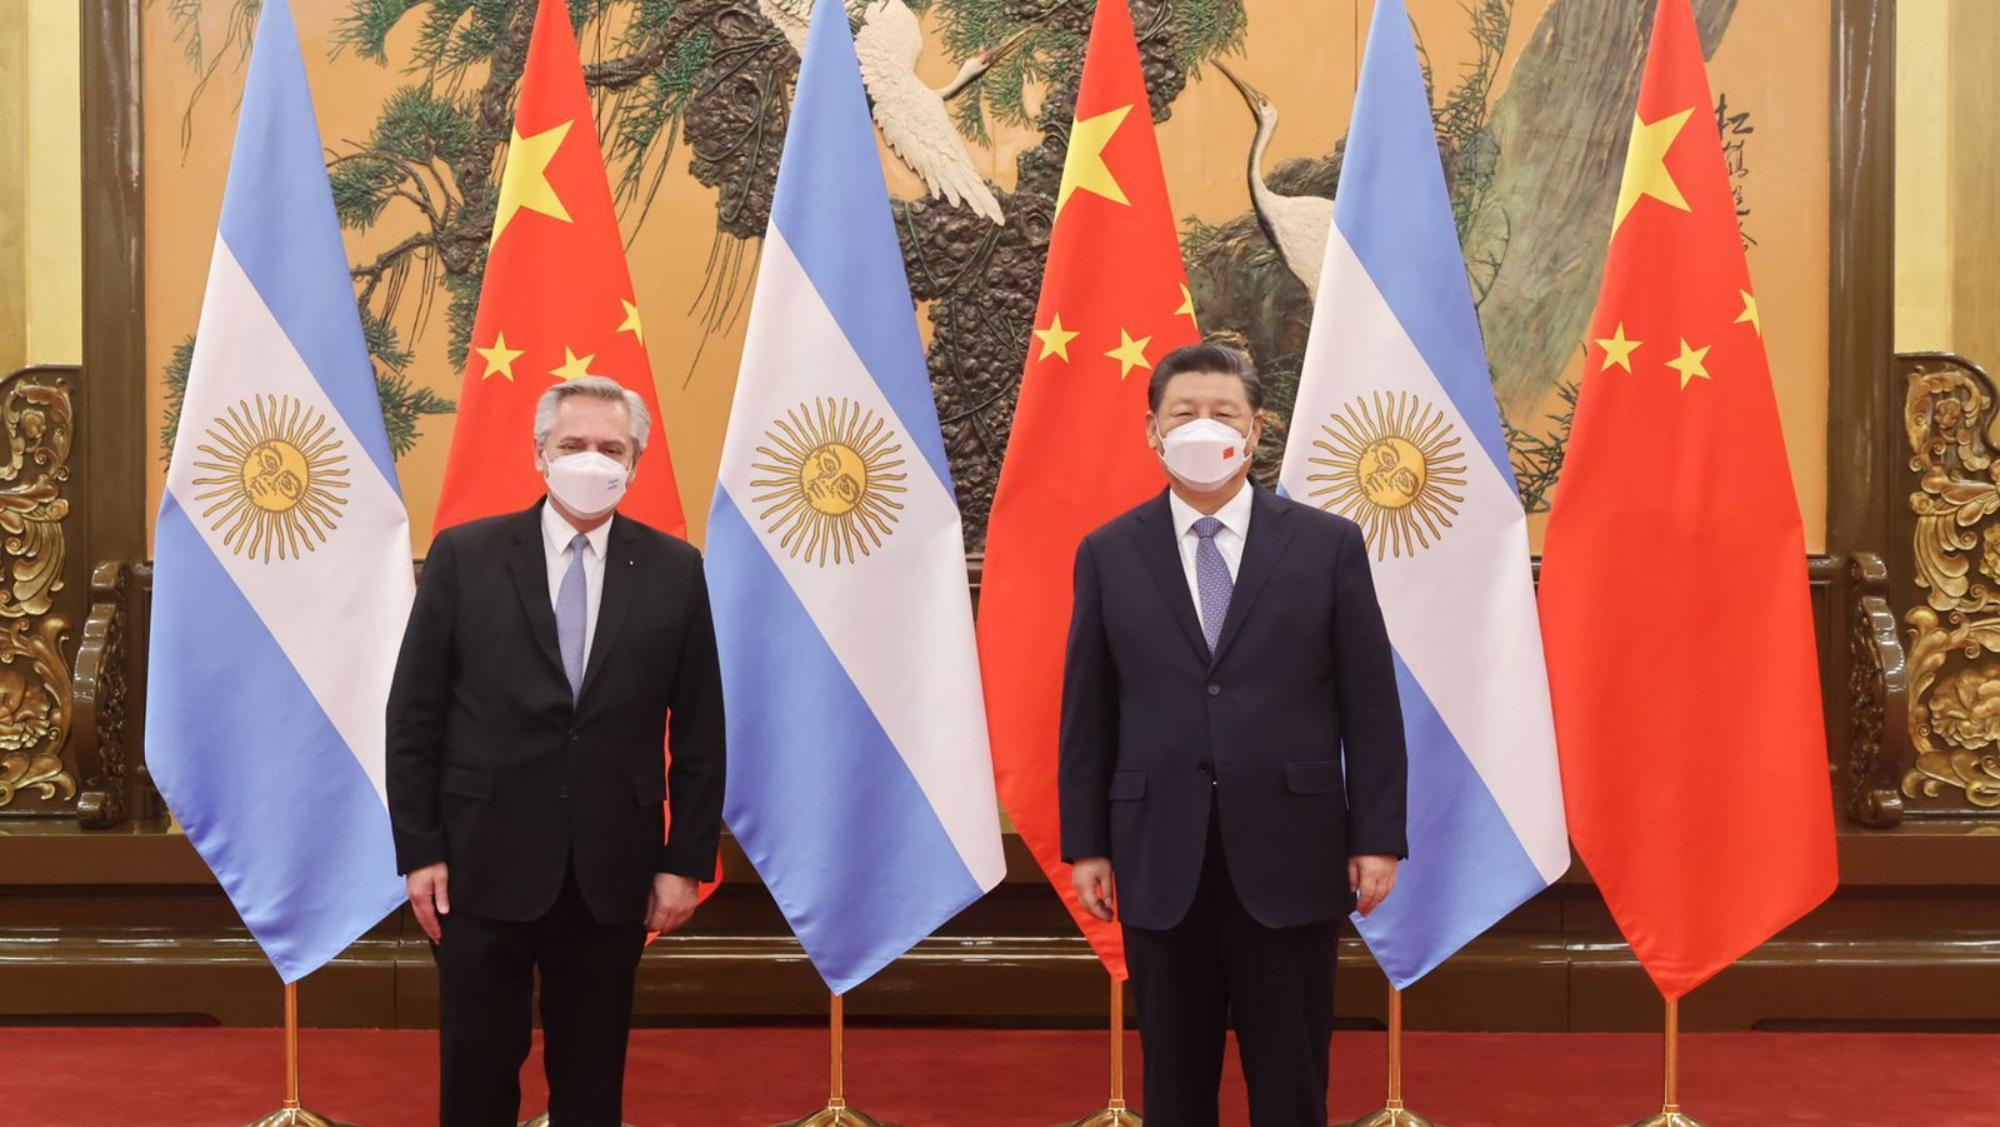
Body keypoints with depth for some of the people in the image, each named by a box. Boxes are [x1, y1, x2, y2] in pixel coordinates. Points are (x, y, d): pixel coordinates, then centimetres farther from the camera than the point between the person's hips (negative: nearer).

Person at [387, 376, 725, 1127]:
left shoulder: (674, 570, 1)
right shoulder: (464, 556, -2)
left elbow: (700, 730, 3)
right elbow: (413, 715, -1)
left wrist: (686, 861, 0)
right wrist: (419, 850, -5)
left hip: (611, 868, 1)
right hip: (485, 861, -1)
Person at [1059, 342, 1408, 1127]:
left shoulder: (1327, 544, 2)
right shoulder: (1109, 554, 5)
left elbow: (1370, 702, 1)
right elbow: (1087, 711, 5)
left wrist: (1378, 837, -4)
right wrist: (1085, 844, 1)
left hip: (1289, 855, -1)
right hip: (1161, 860, 1)